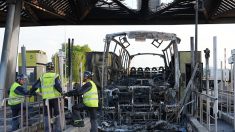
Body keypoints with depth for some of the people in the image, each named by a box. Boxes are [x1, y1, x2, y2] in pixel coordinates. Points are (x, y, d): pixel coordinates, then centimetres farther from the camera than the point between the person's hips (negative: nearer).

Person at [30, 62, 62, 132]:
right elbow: (57, 85, -18)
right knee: (57, 114, 6)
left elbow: (35, 86, 10)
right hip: (54, 97, -3)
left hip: (45, 98, 3)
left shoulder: (42, 76, 8)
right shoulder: (55, 76, -3)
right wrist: (61, 92, -9)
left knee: (47, 114, 11)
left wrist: (31, 92, 22)